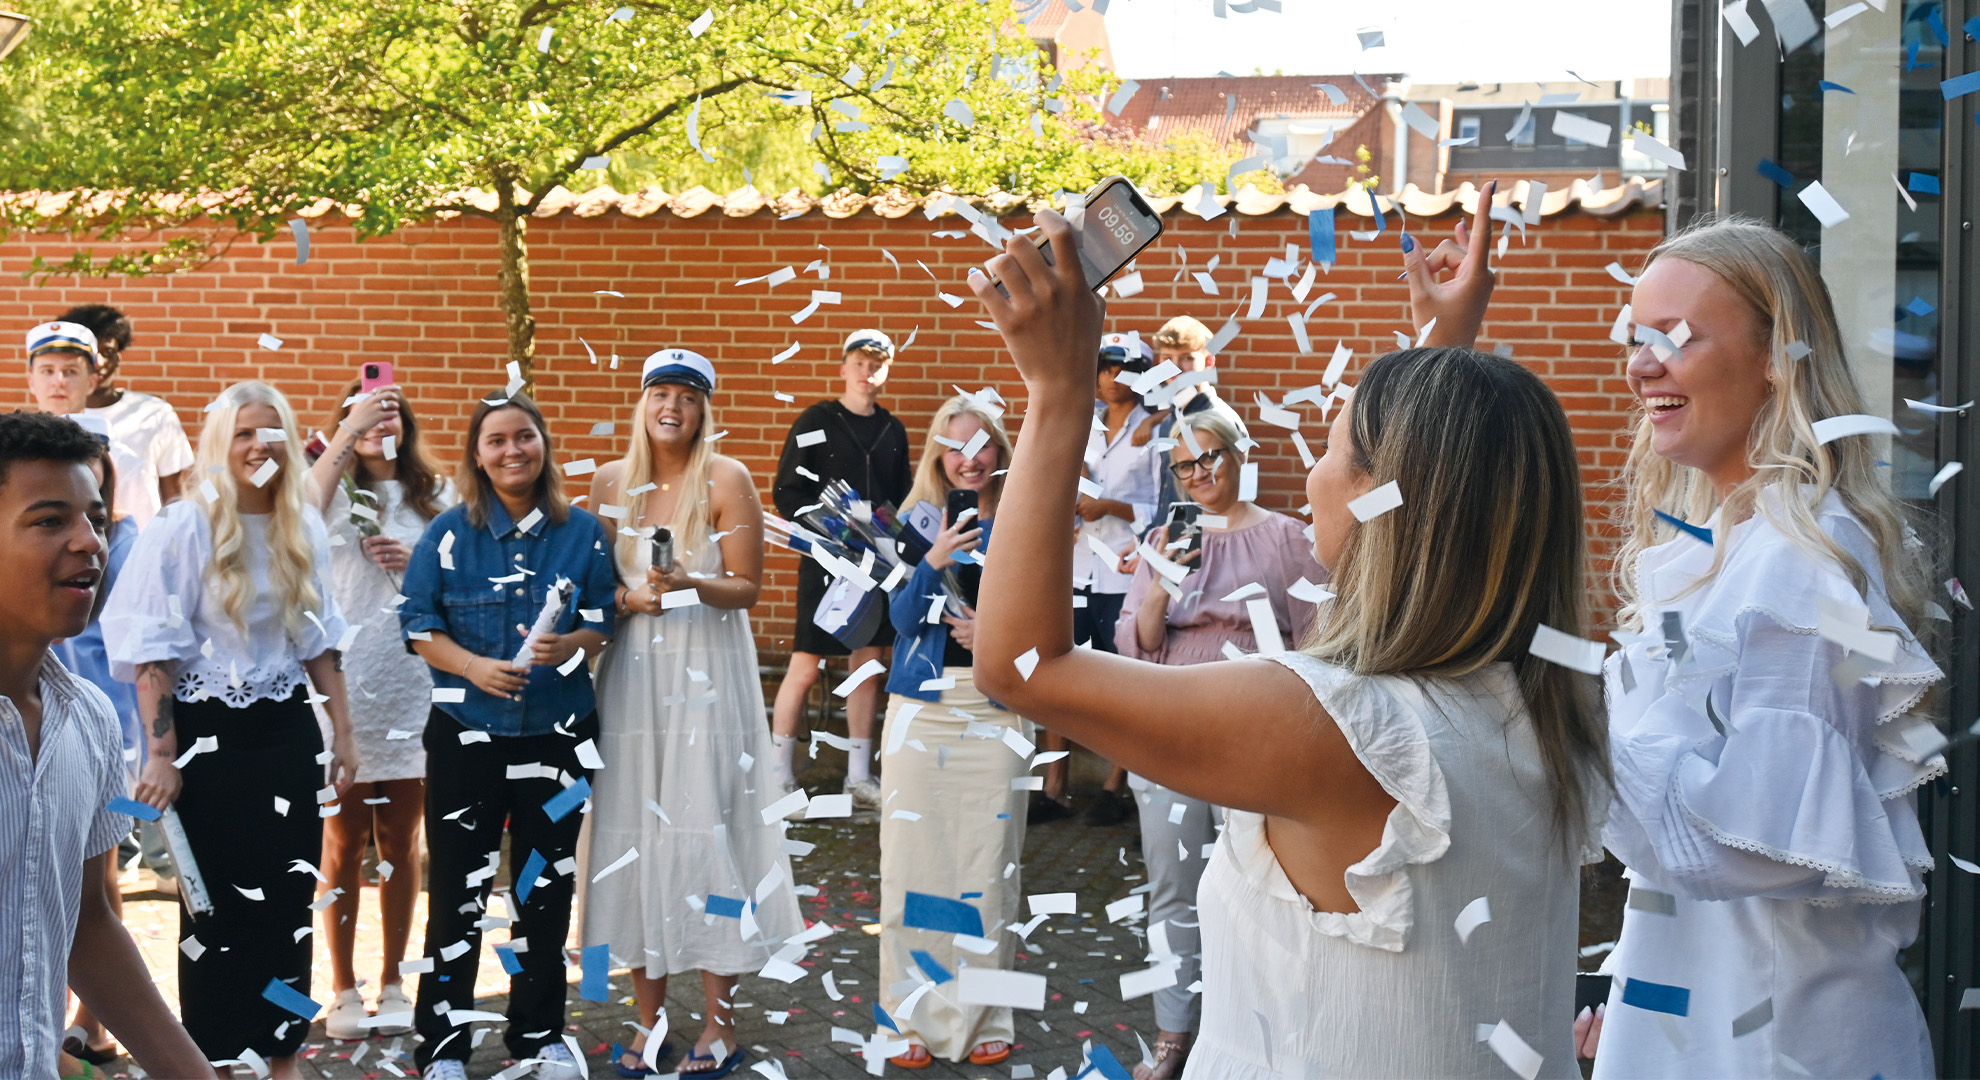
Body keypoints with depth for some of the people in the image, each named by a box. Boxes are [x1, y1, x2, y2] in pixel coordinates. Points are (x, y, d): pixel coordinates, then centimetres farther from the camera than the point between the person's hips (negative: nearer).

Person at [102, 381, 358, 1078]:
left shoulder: (305, 531, 7)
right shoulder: (184, 529, -10)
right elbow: (151, 653, -11)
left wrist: (343, 734, 11)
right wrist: (162, 754, -14)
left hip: (287, 731, 5)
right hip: (210, 733, -5)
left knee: (290, 896, 7)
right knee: (216, 902, 3)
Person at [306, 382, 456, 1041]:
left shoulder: (435, 497, 11)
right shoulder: (335, 491, 3)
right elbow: (302, 510, -21)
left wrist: (417, 564, -7)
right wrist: (349, 433, -22)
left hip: (411, 683, 2)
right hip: (341, 681, -2)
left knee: (400, 843, 9)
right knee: (343, 843, 4)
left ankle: (393, 982, 19)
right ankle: (343, 988, 12)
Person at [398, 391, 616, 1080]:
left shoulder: (583, 533, 2)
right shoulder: (450, 534, -2)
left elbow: (604, 622, 3)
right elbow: (419, 624, -2)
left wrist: (570, 646, -18)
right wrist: (473, 666, -18)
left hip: (557, 732, 2)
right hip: (466, 734, -1)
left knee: (546, 887, 11)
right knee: (457, 890, 1)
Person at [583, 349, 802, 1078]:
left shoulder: (727, 480, -3)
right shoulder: (611, 482, 7)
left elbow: (747, 587, -4)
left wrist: (692, 586, -21)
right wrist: (630, 598, -8)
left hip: (707, 671, -3)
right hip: (632, 673, 4)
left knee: (706, 829, -5)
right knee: (632, 832, 4)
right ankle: (648, 1017, 15)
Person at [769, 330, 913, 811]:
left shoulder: (893, 431, 11)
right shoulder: (816, 421, -3)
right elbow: (785, 493, -6)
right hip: (824, 561, -5)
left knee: (868, 666, 8)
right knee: (805, 668, -5)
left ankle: (860, 777, 16)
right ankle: (780, 776, 4)